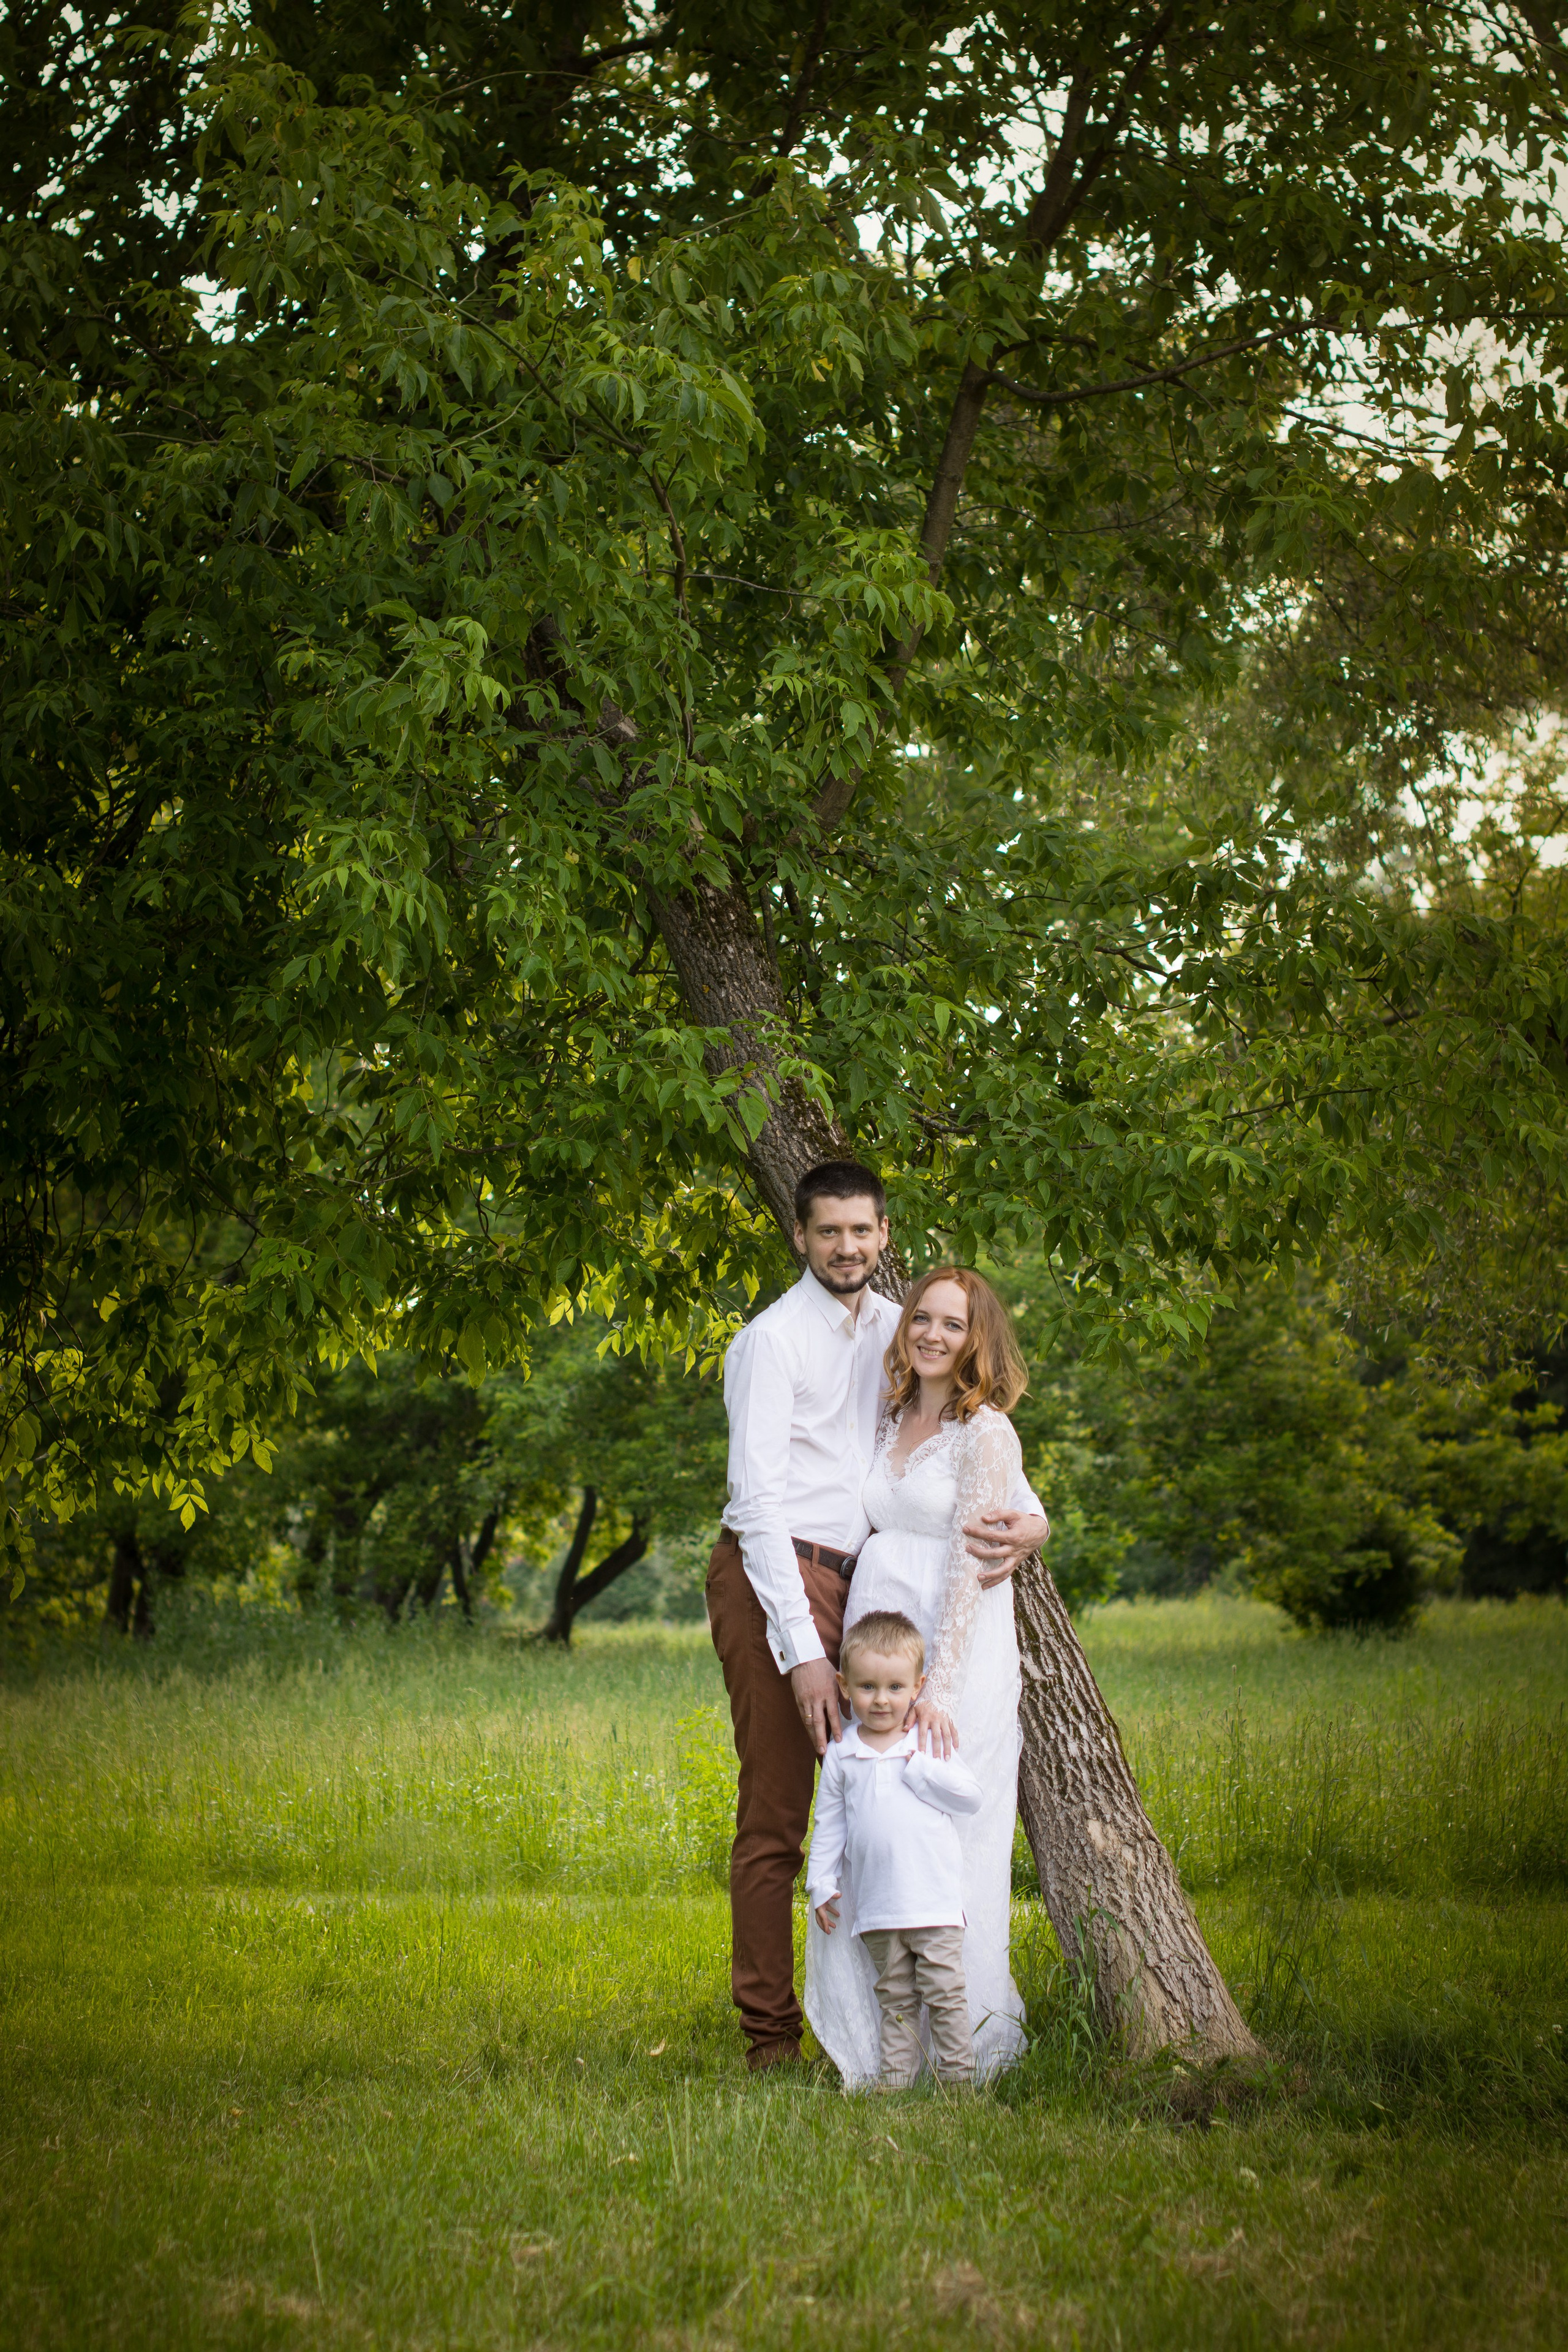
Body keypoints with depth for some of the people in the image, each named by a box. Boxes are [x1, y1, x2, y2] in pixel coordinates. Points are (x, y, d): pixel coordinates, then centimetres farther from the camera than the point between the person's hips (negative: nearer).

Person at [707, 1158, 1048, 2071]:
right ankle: (771, 2035, -1)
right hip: (774, 1582, -6)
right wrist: (802, 1652, -18)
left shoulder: (898, 1332, 14)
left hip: (860, 1581, 6)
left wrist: (1030, 1516, -7)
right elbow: (759, 1504, -12)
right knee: (775, 1816, -6)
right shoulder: (773, 1340, -7)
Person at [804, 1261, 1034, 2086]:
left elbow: (970, 1567, -12)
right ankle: (884, 2050, 13)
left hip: (956, 1662, -6)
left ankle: (962, 2054, 5)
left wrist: (939, 1686, -18)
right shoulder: (888, 1424, 15)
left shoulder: (986, 1433, -5)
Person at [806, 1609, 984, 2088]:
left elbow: (971, 1796, -4)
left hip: (934, 1902, -2)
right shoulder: (841, 1758, 6)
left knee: (945, 1993, -2)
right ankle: (897, 2080, 13)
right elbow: (829, 1827, 11)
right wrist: (821, 1885, 6)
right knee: (895, 1999, 9)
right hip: (876, 1909, 2)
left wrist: (919, 1769, -10)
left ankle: (958, 2076, 6)